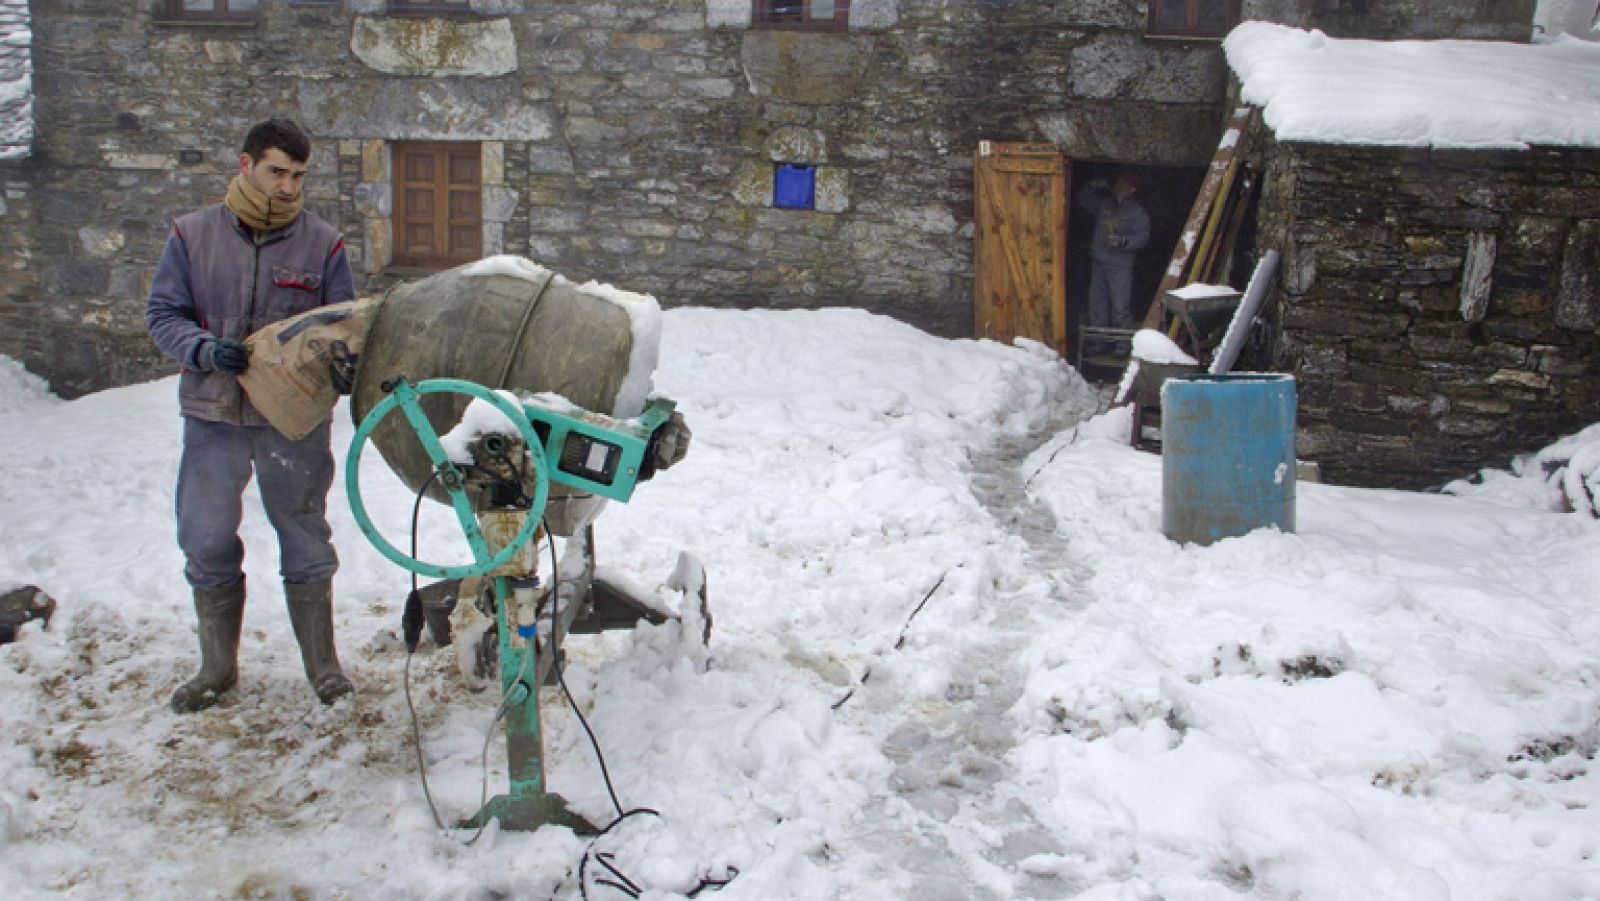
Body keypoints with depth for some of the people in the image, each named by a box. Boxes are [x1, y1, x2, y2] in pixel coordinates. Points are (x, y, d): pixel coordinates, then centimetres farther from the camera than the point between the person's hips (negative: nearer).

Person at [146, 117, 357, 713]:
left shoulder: (321, 243, -1)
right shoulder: (193, 235, 1)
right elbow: (162, 314, 1)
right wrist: (206, 350, -19)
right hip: (213, 417, 1)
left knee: (306, 544, 10)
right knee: (208, 546, 9)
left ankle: (322, 664, 25)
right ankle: (217, 668, 27)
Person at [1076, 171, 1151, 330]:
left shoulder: (1138, 213, -4)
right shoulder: (1103, 203, 12)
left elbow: (1143, 238, -13)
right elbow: (1082, 200, 23)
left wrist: (1123, 241, -29)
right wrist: (1092, 187, 5)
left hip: (1120, 266, -6)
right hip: (1098, 263, 6)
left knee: (1120, 309, -10)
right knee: (1097, 305, 12)